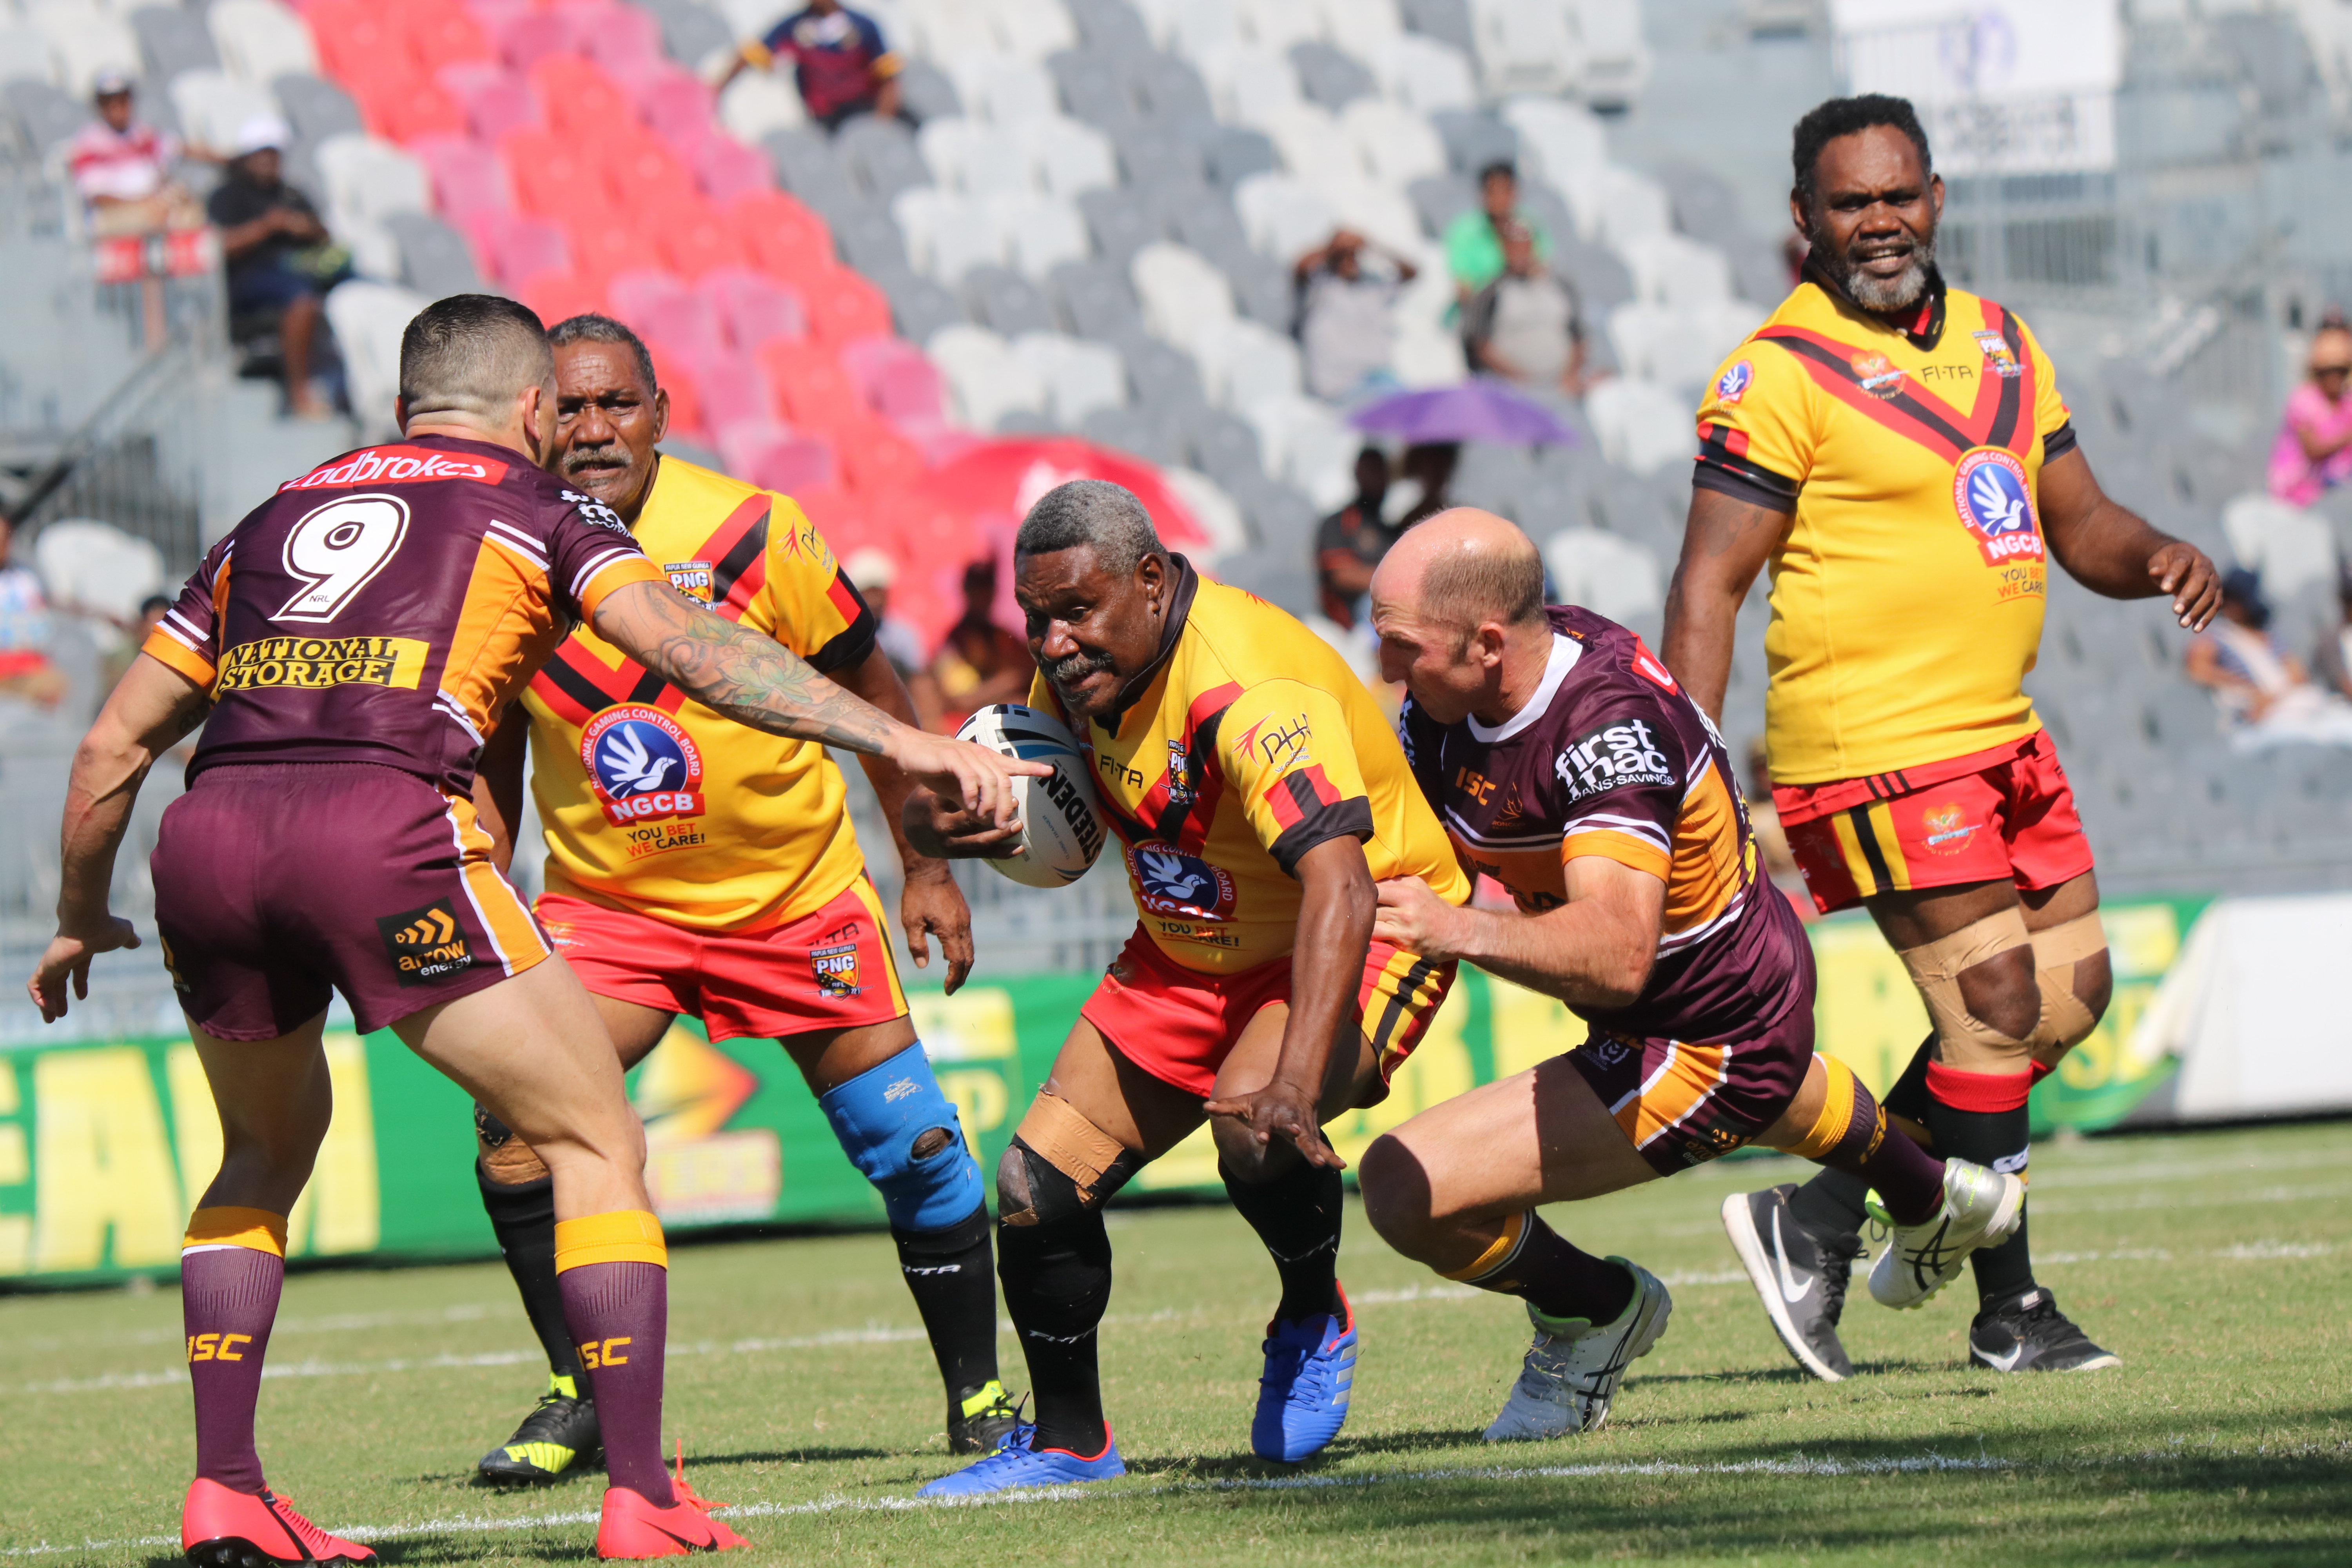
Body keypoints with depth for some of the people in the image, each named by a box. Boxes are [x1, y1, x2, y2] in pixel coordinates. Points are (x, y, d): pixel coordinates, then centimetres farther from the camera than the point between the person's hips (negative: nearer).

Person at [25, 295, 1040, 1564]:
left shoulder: (274, 517, 30)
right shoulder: (537, 508, 18)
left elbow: (112, 748, 30)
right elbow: (685, 648, 0)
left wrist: (79, 921, 44)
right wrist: (898, 741, -4)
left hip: (207, 839, 5)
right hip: (384, 828, -5)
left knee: (267, 1150, 29)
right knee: (596, 1141, 9)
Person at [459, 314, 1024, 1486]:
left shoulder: (750, 534, -17)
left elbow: (871, 697, -3)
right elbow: (493, 755, 7)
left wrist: (927, 869, 0)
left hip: (795, 896, -1)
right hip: (604, 904, 1)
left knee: (910, 1145, -3)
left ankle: (978, 1397, 18)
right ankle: (580, 1396, -3)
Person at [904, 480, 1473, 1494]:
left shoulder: (1246, 687, -34)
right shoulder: (1081, 668, -8)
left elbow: (1339, 886, -44)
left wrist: (1296, 1080, -56)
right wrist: (948, 823, -14)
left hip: (1368, 933, -8)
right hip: (1192, 952, 8)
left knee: (1254, 1128, -35)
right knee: (1037, 1191, -1)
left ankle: (1315, 1322, -4)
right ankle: (1068, 1441, 20)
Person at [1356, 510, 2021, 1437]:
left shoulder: (1609, 727, -38)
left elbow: (1616, 956, -50)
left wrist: (1462, 931, -62)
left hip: (1714, 1053, -9)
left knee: (1406, 1188, -18)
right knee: (1802, 1111, 44)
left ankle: (1593, 1311, 9)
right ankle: (1935, 1203, 75)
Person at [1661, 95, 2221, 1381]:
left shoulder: (2000, 344, 14)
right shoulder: (1780, 375, -9)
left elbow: (2077, 522, 20)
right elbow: (1708, 584, -12)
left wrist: (2158, 556, -3)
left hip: (2005, 741, 8)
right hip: (1876, 753, -8)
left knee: (2069, 996, 9)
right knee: (1996, 1012, -9)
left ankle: (1816, 1222, 16)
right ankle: (2009, 1313, 6)